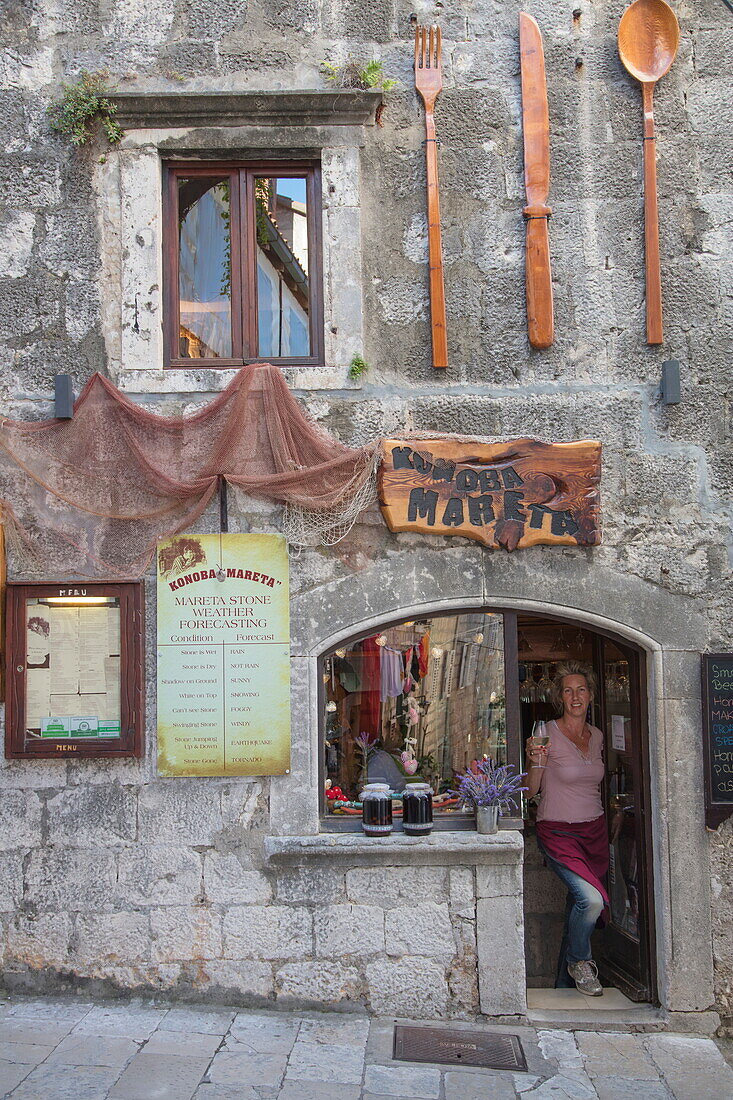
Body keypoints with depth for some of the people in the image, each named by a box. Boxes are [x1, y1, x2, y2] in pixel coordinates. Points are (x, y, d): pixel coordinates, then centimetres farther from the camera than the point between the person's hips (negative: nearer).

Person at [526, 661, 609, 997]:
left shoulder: (596, 736, 8)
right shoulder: (547, 734, -10)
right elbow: (530, 791, -9)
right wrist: (536, 763, -26)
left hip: (594, 831, 6)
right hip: (558, 833, -6)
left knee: (579, 907, 6)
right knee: (591, 899, -23)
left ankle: (566, 983, 23)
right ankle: (579, 961, 4)